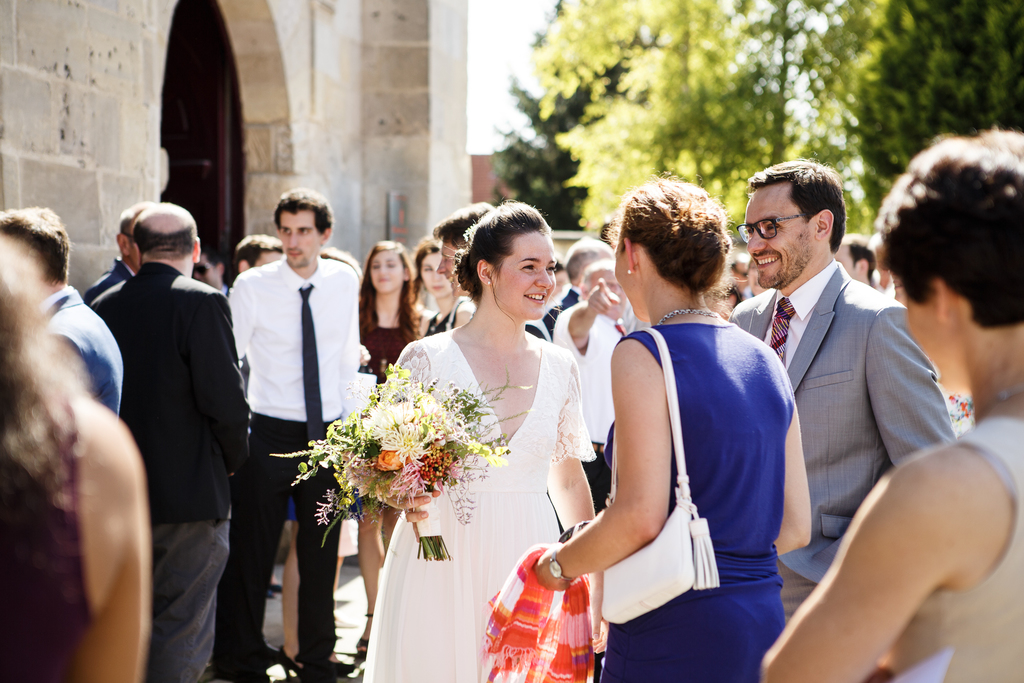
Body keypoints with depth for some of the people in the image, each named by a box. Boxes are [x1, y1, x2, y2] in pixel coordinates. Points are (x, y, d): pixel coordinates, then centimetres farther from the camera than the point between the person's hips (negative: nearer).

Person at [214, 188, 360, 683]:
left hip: (327, 435, 3)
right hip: (268, 434, -3)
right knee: (251, 553, 1)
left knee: (321, 557, 11)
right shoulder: (253, 286, -7)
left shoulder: (344, 282, 3)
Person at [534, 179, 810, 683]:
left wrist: (559, 564, -1)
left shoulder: (644, 354, -10)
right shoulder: (766, 361, 10)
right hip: (764, 624, 7)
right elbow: (795, 528, 10)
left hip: (673, 637, -7)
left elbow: (640, 516, -18)